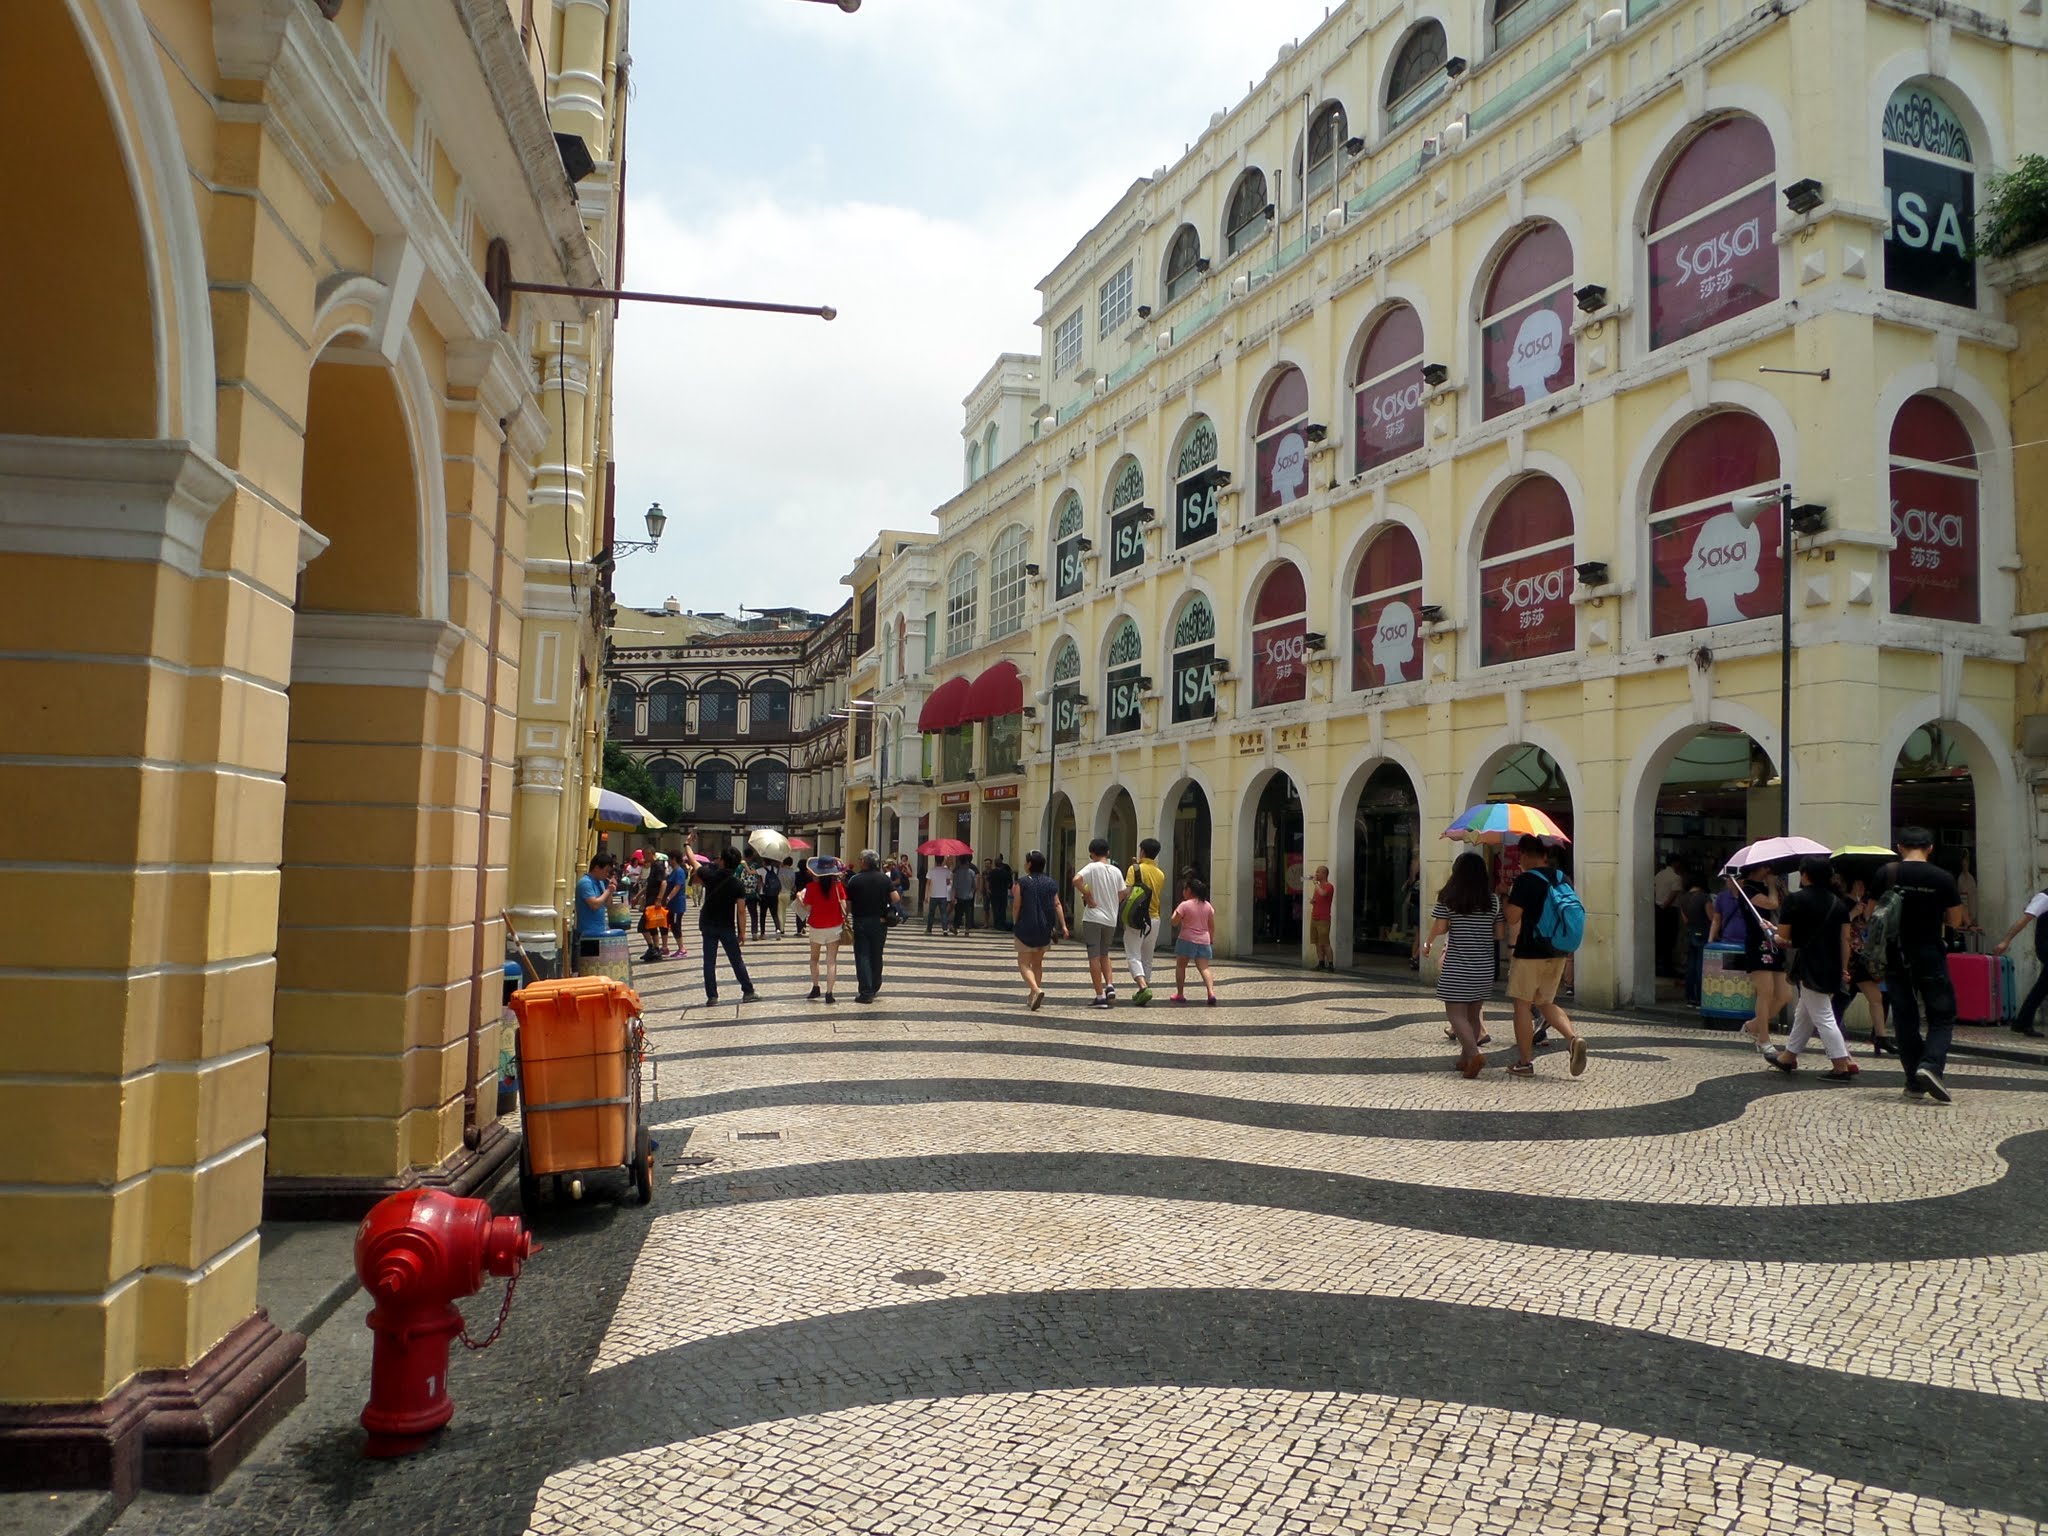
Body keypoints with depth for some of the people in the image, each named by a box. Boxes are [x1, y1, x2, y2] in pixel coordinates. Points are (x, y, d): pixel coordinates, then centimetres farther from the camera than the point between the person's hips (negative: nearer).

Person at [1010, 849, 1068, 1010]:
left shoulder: (1022, 883, -8)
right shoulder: (1051, 883, 5)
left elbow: (1016, 907, -7)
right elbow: (1057, 905, 0)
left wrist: (1015, 925, 7)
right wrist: (1063, 925, -2)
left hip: (1026, 928, -5)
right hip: (1045, 930, 5)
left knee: (1024, 963, 1)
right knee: (1037, 963, 18)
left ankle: (1036, 990, -22)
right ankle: (1032, 997, 22)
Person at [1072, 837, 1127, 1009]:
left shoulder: (1092, 867, -7)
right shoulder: (1116, 871, 6)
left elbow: (1076, 880, -25)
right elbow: (1121, 896, 10)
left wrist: (1088, 897, -15)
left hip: (1093, 917, -5)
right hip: (1111, 919, 5)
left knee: (1094, 957, 1)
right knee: (1104, 955, 21)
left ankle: (1100, 996, -1)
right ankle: (1110, 986, 3)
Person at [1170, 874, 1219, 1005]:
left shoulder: (1184, 905, -9)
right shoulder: (1207, 906, 7)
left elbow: (1174, 922, -7)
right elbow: (1211, 926, 10)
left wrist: (1175, 912, 11)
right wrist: (1212, 940, 20)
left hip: (1186, 940, -4)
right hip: (1203, 941, 4)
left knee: (1180, 966, 12)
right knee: (1204, 968, 1)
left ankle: (1180, 993, 13)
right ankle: (1211, 992, -18)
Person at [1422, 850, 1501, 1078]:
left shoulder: (1448, 898, -8)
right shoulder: (1492, 900, 2)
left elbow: (1439, 928, -12)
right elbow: (1498, 934, 4)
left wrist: (1428, 944, 7)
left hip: (1457, 966, -4)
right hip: (1484, 967, 4)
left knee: (1457, 1012, -2)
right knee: (1474, 1012, 15)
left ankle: (1473, 1053, -21)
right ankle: (1465, 1057, 21)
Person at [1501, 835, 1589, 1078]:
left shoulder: (1525, 880, -14)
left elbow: (1513, 917, -15)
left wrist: (1510, 896, 0)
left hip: (1529, 953, -7)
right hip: (1557, 954, 7)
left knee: (1523, 1005, 4)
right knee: (1546, 1003, 18)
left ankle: (1525, 1062, 7)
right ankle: (1574, 1037, -6)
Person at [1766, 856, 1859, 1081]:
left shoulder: (1795, 900, -10)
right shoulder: (1838, 903, 9)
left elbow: (1784, 936, -8)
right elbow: (1845, 939, 8)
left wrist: (1774, 937, 14)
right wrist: (1843, 969, 14)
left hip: (1810, 967, -8)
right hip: (1832, 968, 8)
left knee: (1823, 1018, -4)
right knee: (1804, 1014, 18)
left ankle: (1843, 1066, -7)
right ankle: (1788, 1057, 29)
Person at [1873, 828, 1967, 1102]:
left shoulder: (1886, 874, -4)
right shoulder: (1943, 878, -7)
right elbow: (1955, 921, 2)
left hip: (1896, 956, 2)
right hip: (1930, 955, -2)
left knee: (1905, 1018, 8)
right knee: (1942, 1017, 9)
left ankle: (1915, 1084, 10)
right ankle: (1930, 1064, -15)